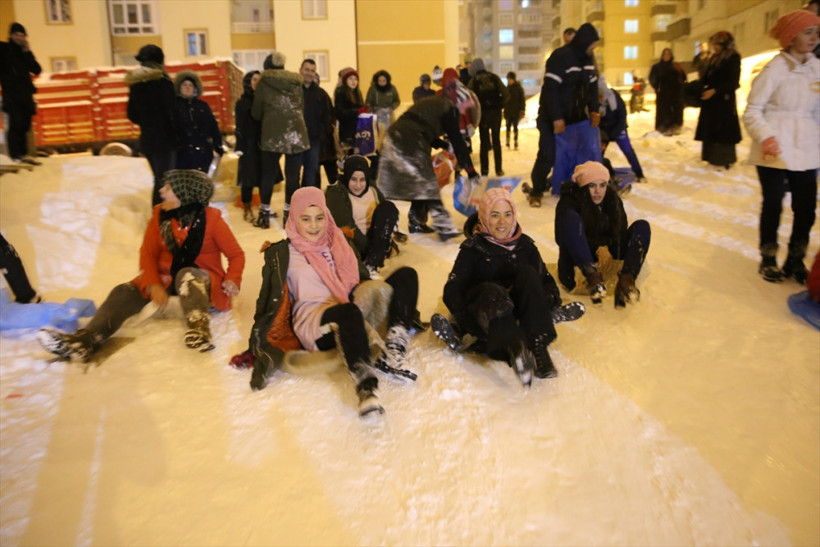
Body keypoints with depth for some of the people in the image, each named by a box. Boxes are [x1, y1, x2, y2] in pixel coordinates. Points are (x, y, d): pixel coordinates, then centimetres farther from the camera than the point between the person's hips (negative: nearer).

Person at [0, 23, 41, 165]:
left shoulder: (25, 52, 15)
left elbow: (37, 70, 3)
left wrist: (28, 52, -3)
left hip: (25, 93, 5)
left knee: (24, 124, 6)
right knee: (15, 123, -13)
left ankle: (23, 154, 13)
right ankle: (15, 155, -10)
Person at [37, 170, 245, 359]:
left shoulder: (211, 219, -11)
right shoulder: (160, 216, 0)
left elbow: (236, 255, -6)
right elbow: (148, 254, -3)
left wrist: (232, 280, -26)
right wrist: (153, 285, -21)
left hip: (200, 279, -4)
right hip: (165, 277, 4)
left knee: (186, 276, -37)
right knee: (124, 293, -17)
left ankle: (198, 328, -57)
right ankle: (85, 341, -36)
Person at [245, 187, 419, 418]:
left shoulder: (339, 243, 20)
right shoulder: (282, 253, 8)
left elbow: (359, 283, 24)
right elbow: (270, 300, 5)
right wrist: (257, 346, -3)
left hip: (349, 313, 6)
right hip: (312, 321, -5)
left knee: (406, 275, -11)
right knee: (349, 313, -41)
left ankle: (395, 345, -27)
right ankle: (366, 386, -53)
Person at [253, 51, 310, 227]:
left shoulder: (264, 83, 2)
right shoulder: (296, 83, 10)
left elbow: (256, 113, 7)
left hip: (272, 134, -2)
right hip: (296, 133, 2)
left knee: (268, 174, 9)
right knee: (293, 175, 5)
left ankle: (265, 213, 13)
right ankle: (290, 212, 8)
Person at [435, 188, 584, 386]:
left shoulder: (525, 245, 10)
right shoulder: (473, 248, 1)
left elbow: (545, 279, 8)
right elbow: (453, 289, -8)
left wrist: (553, 300, -15)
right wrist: (464, 321, -25)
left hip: (516, 312, 3)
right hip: (484, 314, -3)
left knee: (528, 273, -24)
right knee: (492, 291, -35)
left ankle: (538, 348, -35)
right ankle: (515, 348, -62)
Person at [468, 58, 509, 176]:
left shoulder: (474, 80, -1)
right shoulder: (494, 77, 4)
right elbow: (505, 94, -3)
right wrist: (499, 104, 10)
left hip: (483, 113, -1)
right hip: (496, 112, 1)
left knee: (484, 142, 6)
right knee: (496, 141, 10)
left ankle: (484, 170, 4)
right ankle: (498, 169, 9)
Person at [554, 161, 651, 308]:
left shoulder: (612, 199, 5)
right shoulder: (569, 202, -8)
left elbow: (619, 234, -1)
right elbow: (561, 237, -19)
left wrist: (606, 249, -23)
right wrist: (598, 248, -26)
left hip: (606, 256, 4)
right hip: (576, 260, -4)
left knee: (642, 226, -12)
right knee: (570, 217, -28)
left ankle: (626, 279, -36)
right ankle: (592, 276, -42)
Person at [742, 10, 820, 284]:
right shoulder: (775, 69, -10)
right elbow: (752, 111, -10)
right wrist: (765, 137, -25)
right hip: (774, 150, -5)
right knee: (773, 204, 3)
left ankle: (795, 261, 21)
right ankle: (768, 259, 21)